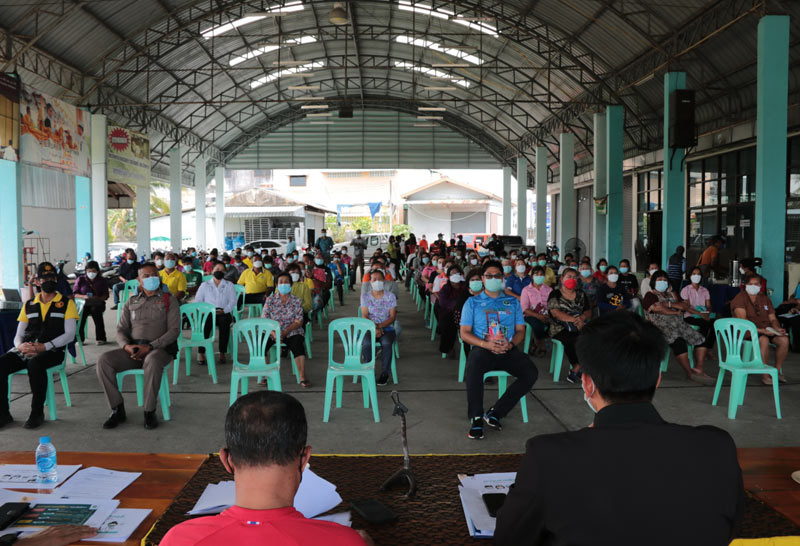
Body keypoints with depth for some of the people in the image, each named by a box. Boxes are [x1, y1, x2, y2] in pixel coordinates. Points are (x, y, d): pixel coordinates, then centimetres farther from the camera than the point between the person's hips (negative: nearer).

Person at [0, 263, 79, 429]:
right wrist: (20, 346, -9)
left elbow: (69, 335, -2)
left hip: (52, 351, -4)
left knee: (35, 363, -37)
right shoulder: (29, 305, 21)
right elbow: (19, 335, 17)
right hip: (25, 349, 4)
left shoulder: (67, 303, 8)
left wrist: (44, 346, -16)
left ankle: (37, 412, -23)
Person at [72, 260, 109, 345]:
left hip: (97, 304, -1)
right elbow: (75, 294, 6)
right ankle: (79, 338, -24)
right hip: (84, 303, 1)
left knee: (95, 310, -36)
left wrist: (97, 298, -17)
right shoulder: (80, 279, 13)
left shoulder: (102, 281, 13)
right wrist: (84, 296, -15)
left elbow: (106, 295, 5)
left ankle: (101, 338, -29)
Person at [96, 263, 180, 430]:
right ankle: (117, 409, -13)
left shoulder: (169, 300, 7)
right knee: (104, 360, -22)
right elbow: (121, 329, 14)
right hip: (132, 349, 4)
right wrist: (127, 346, -10)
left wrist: (150, 347, -16)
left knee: (152, 361, -39)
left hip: (160, 349, -4)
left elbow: (174, 330, -4)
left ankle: (149, 412, -26)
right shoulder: (131, 302, 20)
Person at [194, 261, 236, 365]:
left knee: (224, 322, -35)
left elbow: (233, 301, 6)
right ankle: (201, 353, -35)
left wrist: (224, 310, -12)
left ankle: (222, 353, -31)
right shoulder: (204, 285, 20)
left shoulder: (229, 285, 19)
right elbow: (197, 301, 10)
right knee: (204, 322, -34)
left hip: (224, 313, 0)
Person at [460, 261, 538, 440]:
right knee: (474, 368, -38)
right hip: (483, 349, -2)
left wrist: (510, 344, -10)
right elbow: (464, 333, 4)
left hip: (508, 350, 3)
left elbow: (521, 330, 14)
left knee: (531, 373, -25)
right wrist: (485, 344, -14)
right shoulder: (473, 302, 13)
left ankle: (496, 412, -20)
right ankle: (476, 418, -25)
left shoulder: (512, 302, 20)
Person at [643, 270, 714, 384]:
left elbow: (686, 306, 11)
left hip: (679, 325, 8)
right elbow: (659, 309, -12)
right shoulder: (650, 295, 7)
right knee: (679, 341, -35)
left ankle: (699, 369, -11)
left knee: (703, 340, -6)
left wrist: (670, 304, -4)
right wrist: (676, 311, 1)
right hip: (662, 326, -8)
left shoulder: (671, 294, 26)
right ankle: (690, 373, -29)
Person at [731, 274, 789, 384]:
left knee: (784, 339, -20)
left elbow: (772, 318, 14)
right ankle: (765, 375, -27)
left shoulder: (765, 299, 16)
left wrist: (777, 328, -9)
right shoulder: (740, 298, -5)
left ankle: (778, 371, -5)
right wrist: (759, 330, -27)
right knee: (764, 340, -35)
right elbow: (742, 320, -17)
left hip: (766, 330, 6)